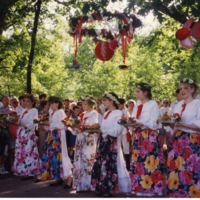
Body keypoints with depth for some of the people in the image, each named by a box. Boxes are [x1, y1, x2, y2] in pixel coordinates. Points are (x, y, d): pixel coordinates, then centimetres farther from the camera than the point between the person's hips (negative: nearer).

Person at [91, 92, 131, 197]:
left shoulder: (118, 113, -8)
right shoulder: (106, 114, 17)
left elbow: (117, 130, -16)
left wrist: (102, 130, -18)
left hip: (112, 143, -8)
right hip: (103, 141, 8)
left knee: (110, 165, -8)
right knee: (101, 164, 7)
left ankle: (110, 189, 0)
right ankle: (102, 188, 14)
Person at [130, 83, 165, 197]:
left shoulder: (153, 104, -5)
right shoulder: (137, 105, 15)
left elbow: (154, 124, -11)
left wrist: (142, 124, -24)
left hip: (150, 137, -7)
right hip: (139, 137, 7)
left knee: (150, 163, -8)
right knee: (138, 163, 6)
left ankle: (151, 188, -2)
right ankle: (140, 187, 12)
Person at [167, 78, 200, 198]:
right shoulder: (178, 105, 15)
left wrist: (183, 124, -21)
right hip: (177, 140, 6)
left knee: (190, 169, -6)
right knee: (176, 168, 5)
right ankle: (177, 194, 13)